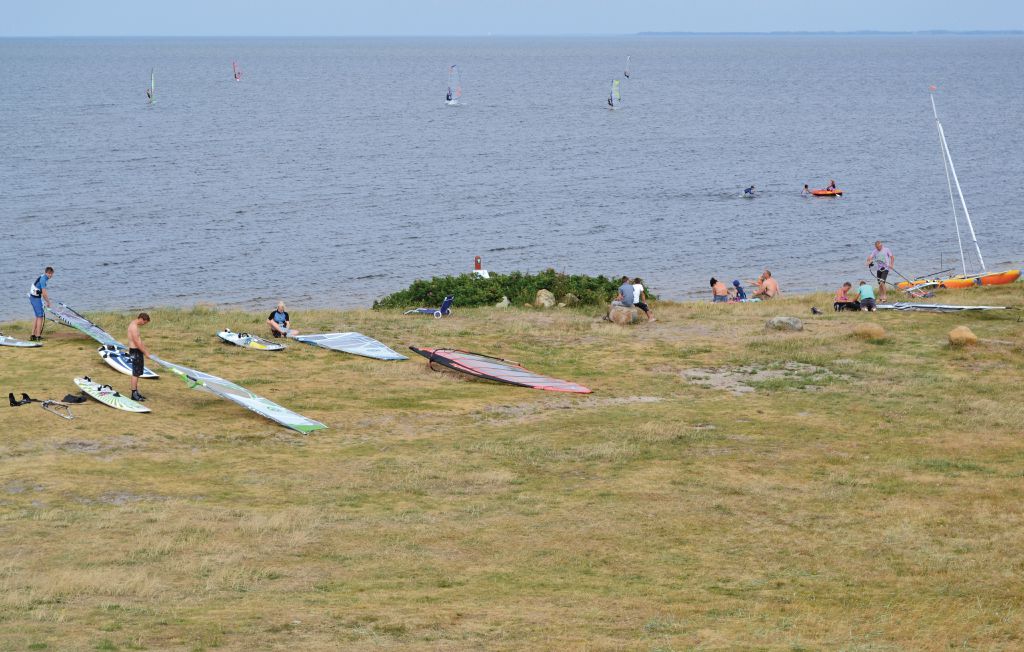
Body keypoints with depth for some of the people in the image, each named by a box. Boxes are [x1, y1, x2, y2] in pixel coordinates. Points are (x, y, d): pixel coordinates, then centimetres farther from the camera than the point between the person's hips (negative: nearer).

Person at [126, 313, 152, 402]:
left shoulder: (134, 324, 13)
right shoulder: (134, 327, -19)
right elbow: (137, 342, -22)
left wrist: (145, 349, 18)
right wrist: (145, 353, -17)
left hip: (137, 350, 10)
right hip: (135, 351, -10)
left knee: (137, 373, 15)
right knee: (136, 373, -5)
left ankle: (135, 392, 21)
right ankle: (134, 394, -2)